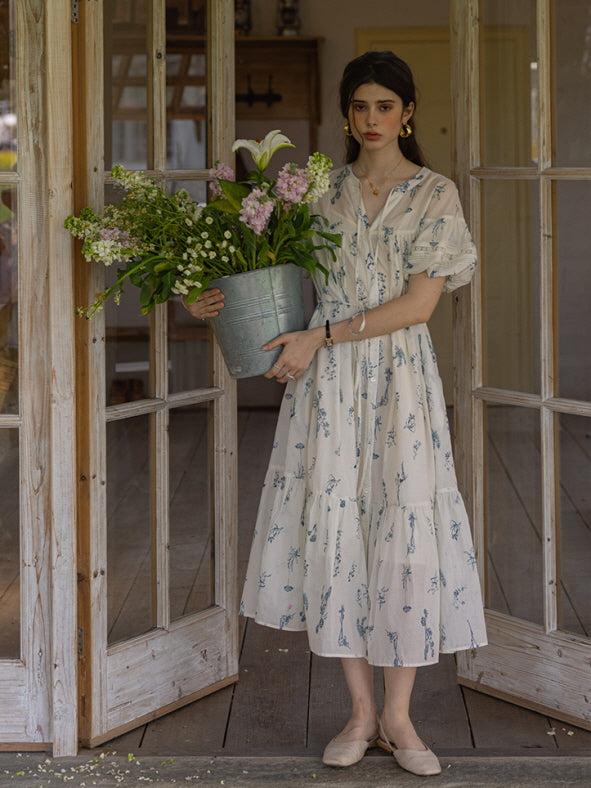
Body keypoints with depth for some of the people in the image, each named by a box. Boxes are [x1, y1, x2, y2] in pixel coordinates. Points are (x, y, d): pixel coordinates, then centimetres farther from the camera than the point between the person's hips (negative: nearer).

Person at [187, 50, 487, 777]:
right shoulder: (321, 191, 10)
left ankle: (398, 717, 7)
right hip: (327, 385, 2)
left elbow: (418, 303, -8)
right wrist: (223, 302, -3)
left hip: (400, 377, -2)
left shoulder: (435, 195, 1)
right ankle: (361, 712, 10)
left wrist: (321, 337, -13)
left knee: (405, 527, -4)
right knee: (334, 527, -1)